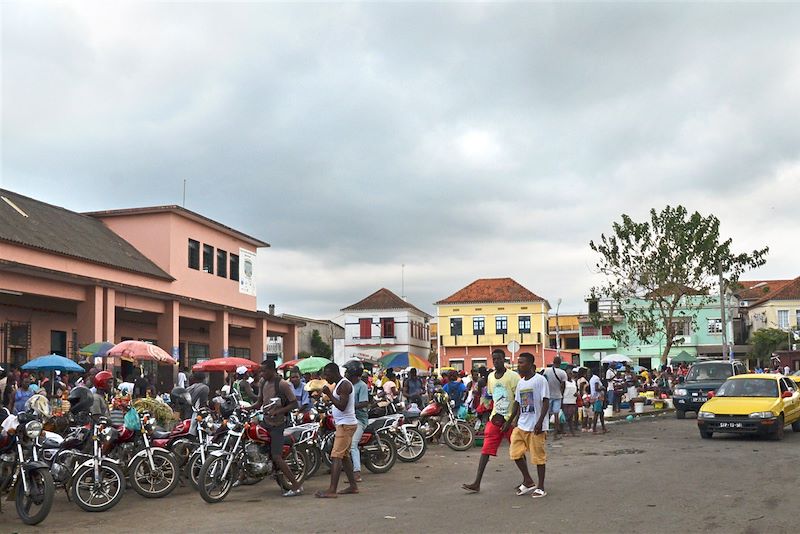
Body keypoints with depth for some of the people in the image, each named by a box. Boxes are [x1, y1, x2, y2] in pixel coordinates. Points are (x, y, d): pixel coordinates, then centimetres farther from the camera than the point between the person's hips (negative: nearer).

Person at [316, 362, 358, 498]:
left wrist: (329, 394, -24)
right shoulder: (339, 384, 17)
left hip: (346, 425, -11)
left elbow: (342, 406, -23)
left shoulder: (344, 385, -16)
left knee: (336, 456, -13)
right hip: (343, 424, 11)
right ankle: (353, 486, 22)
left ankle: (332, 490, -15)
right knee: (344, 455, 15)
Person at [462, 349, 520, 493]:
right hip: (495, 419, 5)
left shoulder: (513, 376, -12)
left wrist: (509, 421, -17)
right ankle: (477, 484, -4)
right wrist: (495, 414, 13)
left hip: (510, 420, -5)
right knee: (485, 450, -2)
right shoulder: (490, 377, 8)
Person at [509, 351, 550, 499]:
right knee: (515, 453, 2)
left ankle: (541, 487, 12)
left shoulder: (540, 380, -10)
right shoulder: (520, 383, 11)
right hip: (521, 425, 7)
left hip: (536, 426, -7)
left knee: (538, 456, 1)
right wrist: (515, 420, 11)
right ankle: (528, 481, 17)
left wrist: (540, 422, -20)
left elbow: (546, 402, -14)